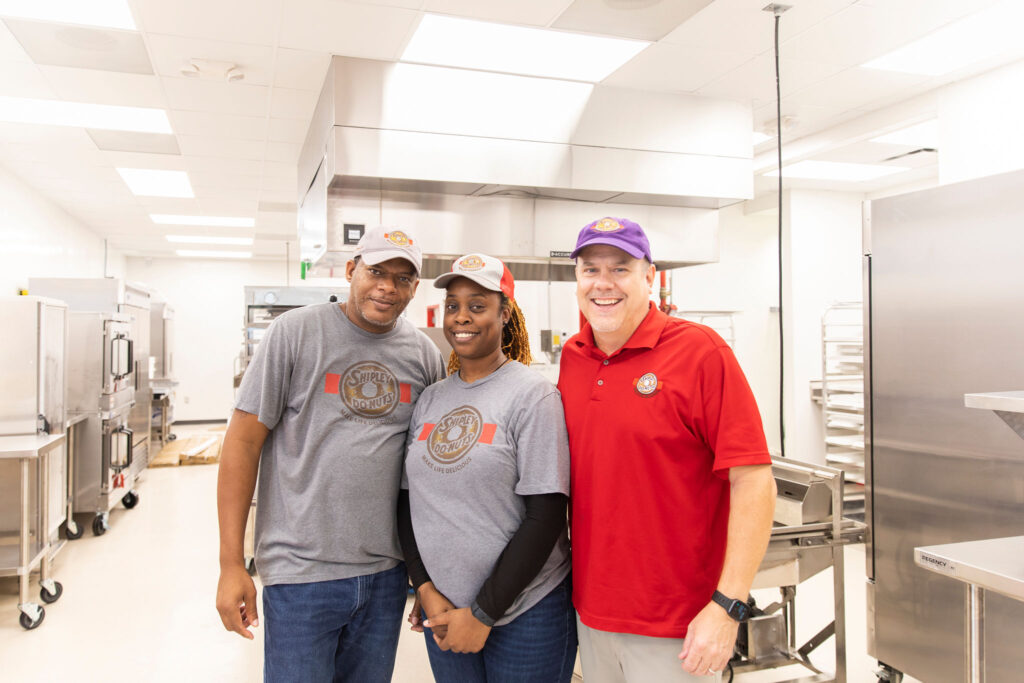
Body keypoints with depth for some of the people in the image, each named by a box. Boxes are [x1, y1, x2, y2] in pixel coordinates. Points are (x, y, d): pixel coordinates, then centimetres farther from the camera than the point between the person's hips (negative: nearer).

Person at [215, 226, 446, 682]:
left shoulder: (424, 354, 3)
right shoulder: (296, 332, -7)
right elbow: (243, 441, -7)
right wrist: (231, 565, -10)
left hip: (386, 574, 4)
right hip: (301, 574, -4)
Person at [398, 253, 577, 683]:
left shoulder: (532, 394, -11)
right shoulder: (430, 399, 5)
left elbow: (545, 517, -14)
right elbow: (409, 500, 8)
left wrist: (484, 613, -12)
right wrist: (426, 590, -4)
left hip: (525, 615, -4)